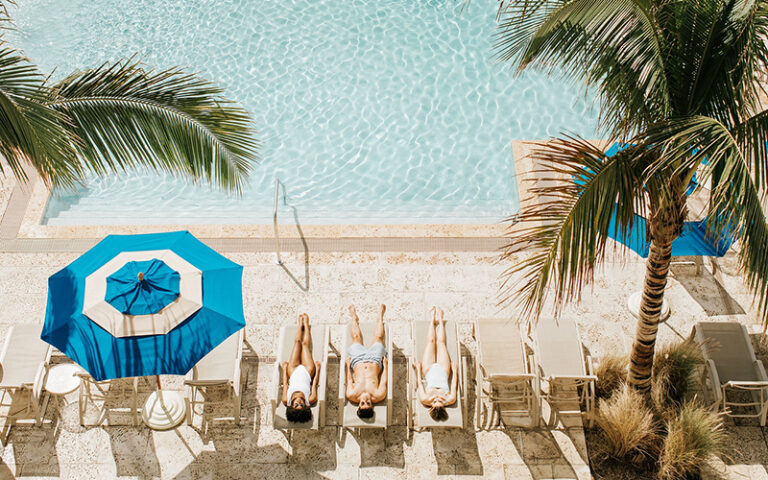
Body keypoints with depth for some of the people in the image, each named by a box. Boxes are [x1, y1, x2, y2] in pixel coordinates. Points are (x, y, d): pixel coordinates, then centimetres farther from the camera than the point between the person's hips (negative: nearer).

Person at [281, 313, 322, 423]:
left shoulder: (286, 401, -37)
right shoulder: (310, 400, -39)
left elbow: (285, 383, -20)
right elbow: (314, 384, -21)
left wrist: (284, 368, -4)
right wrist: (317, 368, -7)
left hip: (293, 371, 0)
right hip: (307, 371, 0)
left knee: (297, 342, 9)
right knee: (304, 344, 9)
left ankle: (301, 324, 43)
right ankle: (305, 323, 42)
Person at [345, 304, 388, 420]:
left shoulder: (352, 395, -38)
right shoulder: (378, 396, -39)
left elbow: (349, 380, -19)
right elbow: (384, 381, -22)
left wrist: (348, 365, -6)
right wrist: (385, 364, -9)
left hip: (357, 360, 0)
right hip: (375, 360, 0)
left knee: (356, 337, 19)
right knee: (378, 337, 15)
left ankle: (355, 318, 55)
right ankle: (380, 316, 49)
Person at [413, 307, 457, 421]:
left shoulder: (425, 400, -39)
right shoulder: (450, 399, -38)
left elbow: (420, 383, -22)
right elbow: (454, 385, -20)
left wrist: (418, 369, -9)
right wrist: (454, 370, -6)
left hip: (429, 370, 0)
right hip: (443, 371, 0)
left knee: (431, 341, 8)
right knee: (441, 342, 9)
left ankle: (433, 321, 41)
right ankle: (441, 321, 42)